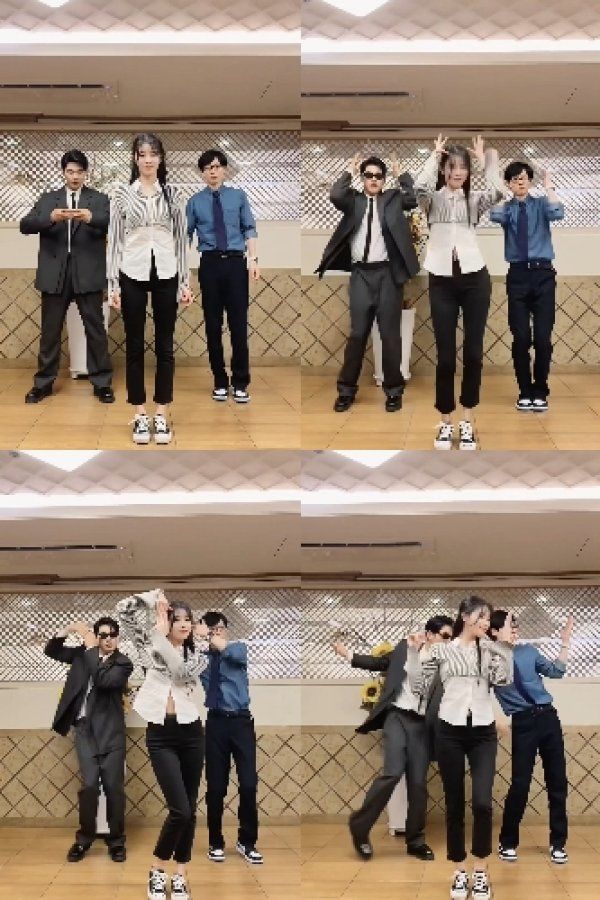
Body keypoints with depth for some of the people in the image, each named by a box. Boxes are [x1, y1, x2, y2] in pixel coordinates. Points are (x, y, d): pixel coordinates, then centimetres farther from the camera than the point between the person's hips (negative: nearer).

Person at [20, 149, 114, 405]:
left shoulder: (99, 199, 6)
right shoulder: (48, 199, 10)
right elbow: (25, 225, -2)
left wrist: (91, 218, -31)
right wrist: (50, 217, -21)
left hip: (88, 273, -2)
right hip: (55, 273, 2)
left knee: (95, 328, 2)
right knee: (50, 329, 8)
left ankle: (102, 382, 9)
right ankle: (43, 382, 17)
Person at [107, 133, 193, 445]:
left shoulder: (173, 193, 5)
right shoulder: (122, 193, 0)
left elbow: (180, 239, 6)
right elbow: (114, 240, 0)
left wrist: (185, 281, 1)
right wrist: (113, 284, -6)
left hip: (166, 274, 1)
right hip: (133, 273, -1)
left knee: (164, 346, 5)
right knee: (135, 345, 4)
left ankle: (162, 416, 12)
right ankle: (140, 416, 12)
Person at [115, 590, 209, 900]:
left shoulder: (197, 653, 4)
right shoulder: (152, 646, 5)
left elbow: (180, 670, -19)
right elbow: (123, 609, -3)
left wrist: (161, 633, -18)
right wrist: (154, 597, -7)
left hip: (190, 732, 2)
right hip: (160, 735, -2)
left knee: (190, 809, 6)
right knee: (179, 810, -11)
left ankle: (180, 875, 17)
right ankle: (157, 869, 8)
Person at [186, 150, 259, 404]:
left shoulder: (238, 196, 9)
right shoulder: (195, 201, 9)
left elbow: (250, 229, 4)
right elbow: (186, 235, 9)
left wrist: (253, 259, -9)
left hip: (235, 261, -1)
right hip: (210, 263, 1)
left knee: (239, 323, -3)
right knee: (213, 325, 4)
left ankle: (240, 383, 4)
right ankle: (220, 382, 13)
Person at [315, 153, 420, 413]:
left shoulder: (393, 199, 9)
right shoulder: (353, 200, 8)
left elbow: (413, 199, -7)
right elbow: (335, 196, -11)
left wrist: (400, 174, 3)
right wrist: (349, 172, -1)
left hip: (387, 273, 0)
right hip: (361, 274, 0)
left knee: (390, 333, 4)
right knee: (357, 333, 1)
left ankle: (393, 389, 11)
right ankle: (347, 389, 9)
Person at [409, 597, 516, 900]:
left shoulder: (490, 649, 8)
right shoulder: (440, 650, 4)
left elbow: (504, 679, -7)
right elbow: (420, 687, 1)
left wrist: (506, 645, -9)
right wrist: (414, 652, -5)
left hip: (483, 732, 1)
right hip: (450, 732, 0)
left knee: (482, 802, -11)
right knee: (454, 803, 4)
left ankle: (481, 870, 5)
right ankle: (460, 870, 16)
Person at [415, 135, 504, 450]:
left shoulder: (474, 200, 8)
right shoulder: (433, 199, 5)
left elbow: (497, 192, -14)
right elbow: (419, 187, -18)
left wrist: (485, 159, -3)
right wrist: (434, 155, -7)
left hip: (474, 279, 1)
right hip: (441, 282, -1)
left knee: (473, 353, 4)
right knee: (445, 356, 0)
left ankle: (467, 421, 15)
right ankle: (445, 423, 13)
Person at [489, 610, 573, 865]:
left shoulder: (528, 650, 12)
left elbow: (556, 671, 13)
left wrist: (565, 643, 10)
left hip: (547, 716, 4)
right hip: (523, 723, -4)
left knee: (557, 781, 4)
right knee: (520, 784, -7)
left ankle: (558, 842, 14)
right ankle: (507, 842, 9)